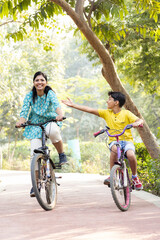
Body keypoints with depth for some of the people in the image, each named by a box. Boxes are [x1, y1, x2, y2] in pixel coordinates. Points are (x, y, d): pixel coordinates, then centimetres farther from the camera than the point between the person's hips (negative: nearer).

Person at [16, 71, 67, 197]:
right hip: (35, 125, 2)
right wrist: (21, 121, -38)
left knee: (53, 131, -40)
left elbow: (56, 104, -31)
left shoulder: (50, 93, -12)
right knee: (35, 153, -9)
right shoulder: (29, 95, -6)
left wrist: (60, 115, -52)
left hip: (50, 121, -2)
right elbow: (25, 109, -16)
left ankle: (62, 154, -14)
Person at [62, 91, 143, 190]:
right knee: (114, 149, -36)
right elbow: (90, 110, 6)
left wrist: (137, 123, -36)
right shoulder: (107, 113, 7)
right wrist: (73, 105, 4)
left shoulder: (126, 113, -3)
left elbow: (140, 120, -12)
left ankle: (135, 177, -4)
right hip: (114, 141, 2)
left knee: (131, 155, -33)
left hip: (127, 140, -2)